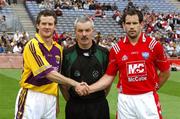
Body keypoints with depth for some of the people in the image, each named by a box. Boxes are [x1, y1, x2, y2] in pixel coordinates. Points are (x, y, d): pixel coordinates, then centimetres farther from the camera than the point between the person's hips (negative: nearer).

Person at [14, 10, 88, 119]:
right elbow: (48, 73, -19)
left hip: (51, 98, 6)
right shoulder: (33, 45, -11)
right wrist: (75, 84, -22)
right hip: (32, 97, -6)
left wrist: (56, 101, 15)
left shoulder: (58, 48, 10)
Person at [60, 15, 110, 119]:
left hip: (99, 106, 0)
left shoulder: (104, 53, 1)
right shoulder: (67, 54, 0)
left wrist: (101, 98, 6)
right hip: (75, 107, 0)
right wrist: (70, 100, 3)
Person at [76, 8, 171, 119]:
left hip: (147, 99, -1)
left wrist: (153, 88, 8)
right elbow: (109, 76, 4)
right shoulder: (116, 49, 2)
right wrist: (88, 89, -7)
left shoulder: (154, 45, -3)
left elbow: (166, 72, 7)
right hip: (125, 100, 1)